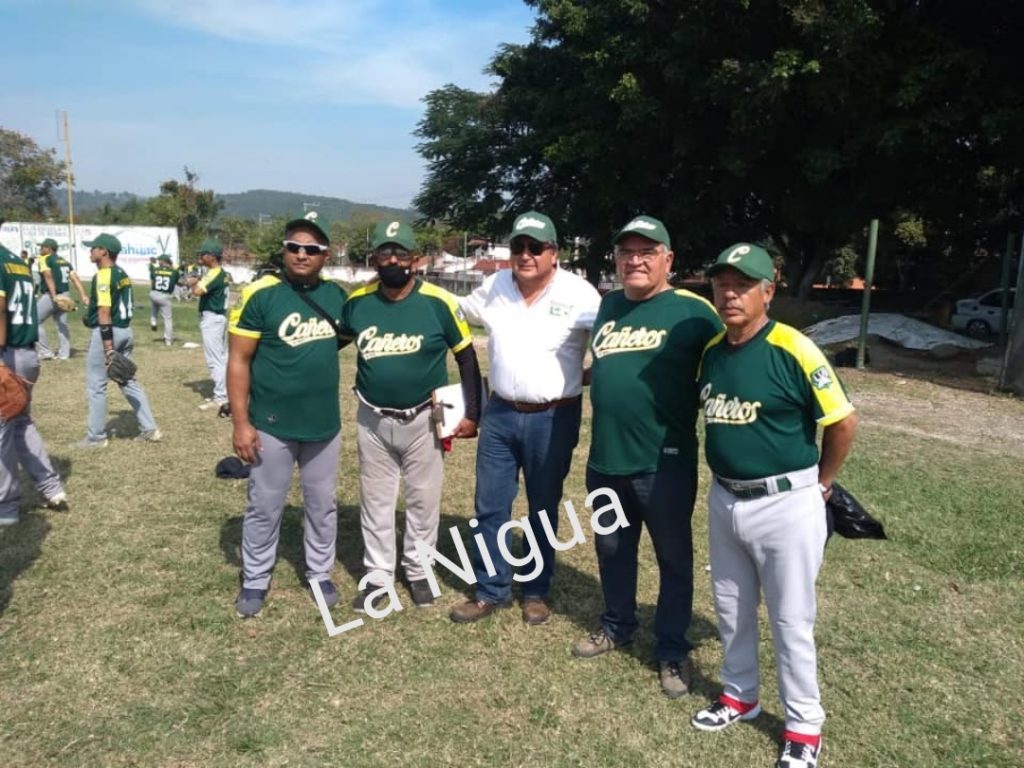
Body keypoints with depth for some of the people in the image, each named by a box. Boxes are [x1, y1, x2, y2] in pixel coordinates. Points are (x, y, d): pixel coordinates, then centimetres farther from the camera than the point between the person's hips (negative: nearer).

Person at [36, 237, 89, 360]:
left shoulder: (44, 259, -6)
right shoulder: (64, 261, 15)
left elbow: (49, 277, -20)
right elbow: (75, 278, 6)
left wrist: (54, 296, -27)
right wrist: (83, 295, -1)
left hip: (50, 296, -7)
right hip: (64, 295, 7)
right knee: (62, 324, 12)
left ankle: (45, 352, 2)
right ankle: (63, 354, 13)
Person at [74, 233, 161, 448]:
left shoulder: (103, 275, -16)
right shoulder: (122, 274, 12)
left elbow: (105, 312, -22)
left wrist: (107, 345, -24)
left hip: (107, 332, -9)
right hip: (125, 331, 9)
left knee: (96, 386, 2)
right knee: (128, 381, 14)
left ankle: (96, 437, 10)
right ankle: (149, 429, 13)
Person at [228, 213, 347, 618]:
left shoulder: (337, 295, 1)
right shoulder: (261, 294, -12)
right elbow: (238, 361, -10)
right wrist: (241, 423, -14)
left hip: (324, 424, 4)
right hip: (272, 425, -4)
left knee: (323, 505, 16)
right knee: (264, 507, 10)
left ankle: (320, 574, 33)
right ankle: (255, 581, 28)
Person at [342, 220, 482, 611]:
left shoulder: (439, 302, -13)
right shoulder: (356, 302, -4)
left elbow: (467, 357, -5)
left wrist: (472, 413, -9)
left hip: (423, 420, -2)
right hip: (372, 421, 2)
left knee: (423, 500, 12)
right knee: (375, 501, 13)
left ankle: (418, 571, 32)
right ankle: (378, 576, 30)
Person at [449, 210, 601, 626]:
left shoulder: (578, 293, -11)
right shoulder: (494, 286, 1)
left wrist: (588, 376, -13)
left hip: (553, 418, -3)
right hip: (500, 413, 4)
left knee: (543, 509, 12)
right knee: (489, 507, 9)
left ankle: (536, 591, 29)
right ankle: (490, 590, 24)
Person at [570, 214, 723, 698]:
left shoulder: (691, 312, -10)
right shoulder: (607, 306, 9)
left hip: (665, 463, -6)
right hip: (605, 459, 6)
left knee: (673, 559, 10)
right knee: (612, 550, 20)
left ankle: (672, 651, 27)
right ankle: (617, 626, 41)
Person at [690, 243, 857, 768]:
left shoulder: (793, 351, -18)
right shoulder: (710, 351, 1)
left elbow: (843, 421, -12)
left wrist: (820, 484, -1)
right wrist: (729, 474, 13)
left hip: (785, 505, -6)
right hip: (724, 501, 6)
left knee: (791, 621, 7)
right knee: (731, 610, 20)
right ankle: (739, 696, 41)